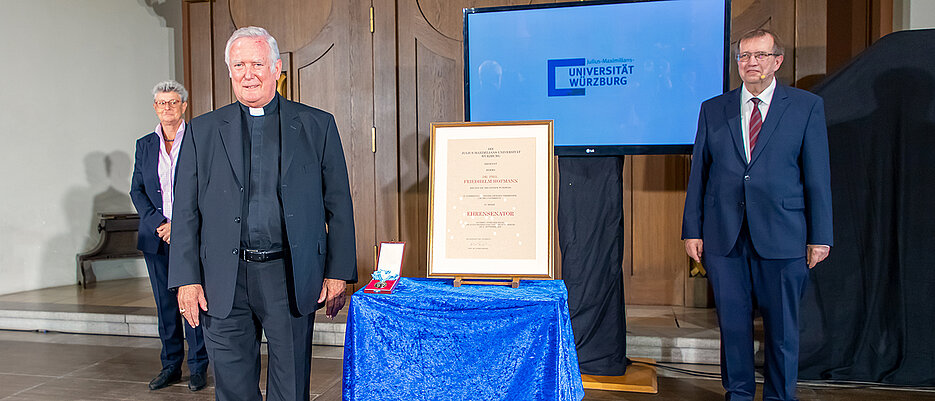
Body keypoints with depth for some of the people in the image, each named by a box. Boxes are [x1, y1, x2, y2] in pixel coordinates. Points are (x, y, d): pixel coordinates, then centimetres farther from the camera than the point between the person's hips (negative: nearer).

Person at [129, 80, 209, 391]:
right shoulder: (144, 145, 13)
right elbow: (136, 190, 10)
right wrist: (158, 224, -5)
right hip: (156, 235, 4)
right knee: (165, 304, 10)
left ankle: (198, 367, 9)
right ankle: (171, 366, 21)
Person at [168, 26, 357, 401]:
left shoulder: (317, 126, 3)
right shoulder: (202, 131, 8)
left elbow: (339, 205, 2)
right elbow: (186, 212, 7)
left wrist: (338, 273, -2)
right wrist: (187, 279, 1)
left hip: (292, 279, -1)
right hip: (224, 282, 2)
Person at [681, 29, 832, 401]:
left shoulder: (807, 106, 5)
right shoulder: (713, 109, 9)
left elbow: (818, 176, 2)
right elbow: (698, 173, 8)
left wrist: (820, 236, -2)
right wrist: (692, 230, 3)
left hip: (781, 235, -1)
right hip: (723, 236, 2)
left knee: (782, 325, 8)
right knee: (732, 321, 9)